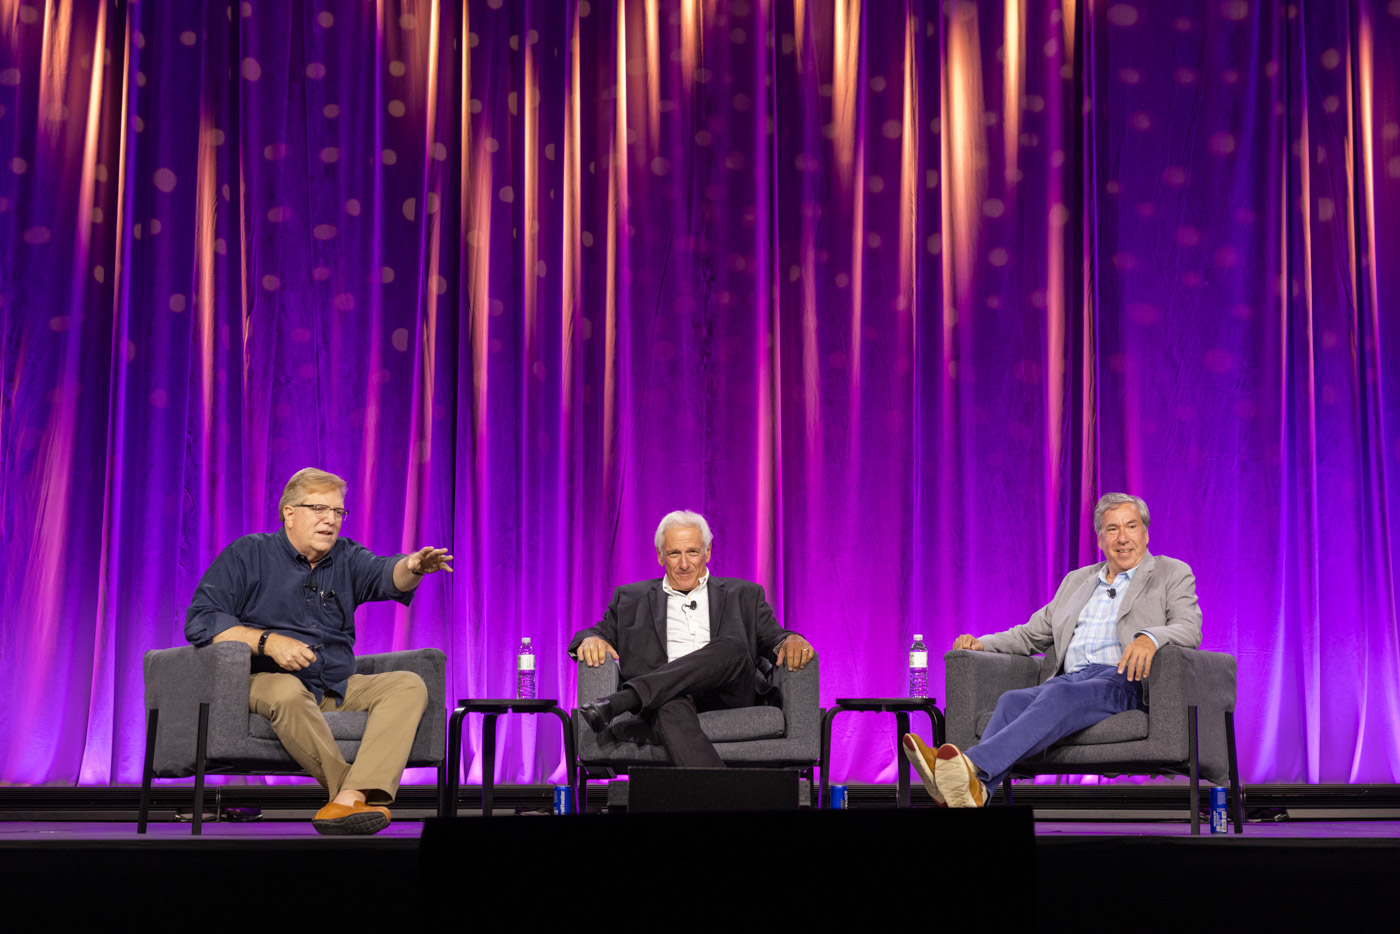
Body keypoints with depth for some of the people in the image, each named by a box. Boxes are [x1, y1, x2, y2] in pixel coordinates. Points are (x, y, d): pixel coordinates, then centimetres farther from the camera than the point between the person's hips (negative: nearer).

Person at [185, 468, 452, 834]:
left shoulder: (346, 558, 11)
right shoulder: (247, 554, 1)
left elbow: (385, 575, -12)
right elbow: (199, 621, -8)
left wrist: (413, 567, -37)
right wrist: (267, 641, -21)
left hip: (339, 687, 5)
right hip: (266, 682, -4)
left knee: (409, 685, -19)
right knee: (288, 690, -38)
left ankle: (348, 801, -39)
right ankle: (355, 793, -30)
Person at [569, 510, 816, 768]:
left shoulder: (743, 594, 25)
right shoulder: (630, 598, 26)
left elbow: (771, 638, 17)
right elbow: (604, 632, 20)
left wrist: (790, 641, -8)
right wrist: (590, 640, -6)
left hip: (728, 695, 1)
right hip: (666, 696, -1)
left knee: (732, 648, -32)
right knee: (671, 708, -38)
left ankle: (620, 701, -39)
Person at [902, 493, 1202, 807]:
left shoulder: (1172, 575, 14)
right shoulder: (1077, 580, 29)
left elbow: (1189, 628, -3)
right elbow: (1032, 634, 29)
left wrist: (1150, 637, -26)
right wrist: (982, 643, 10)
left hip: (1125, 681, -5)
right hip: (1071, 677, 5)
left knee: (1060, 695, -37)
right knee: (1012, 700, -29)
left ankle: (974, 765, -57)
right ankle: (974, 788, -55)